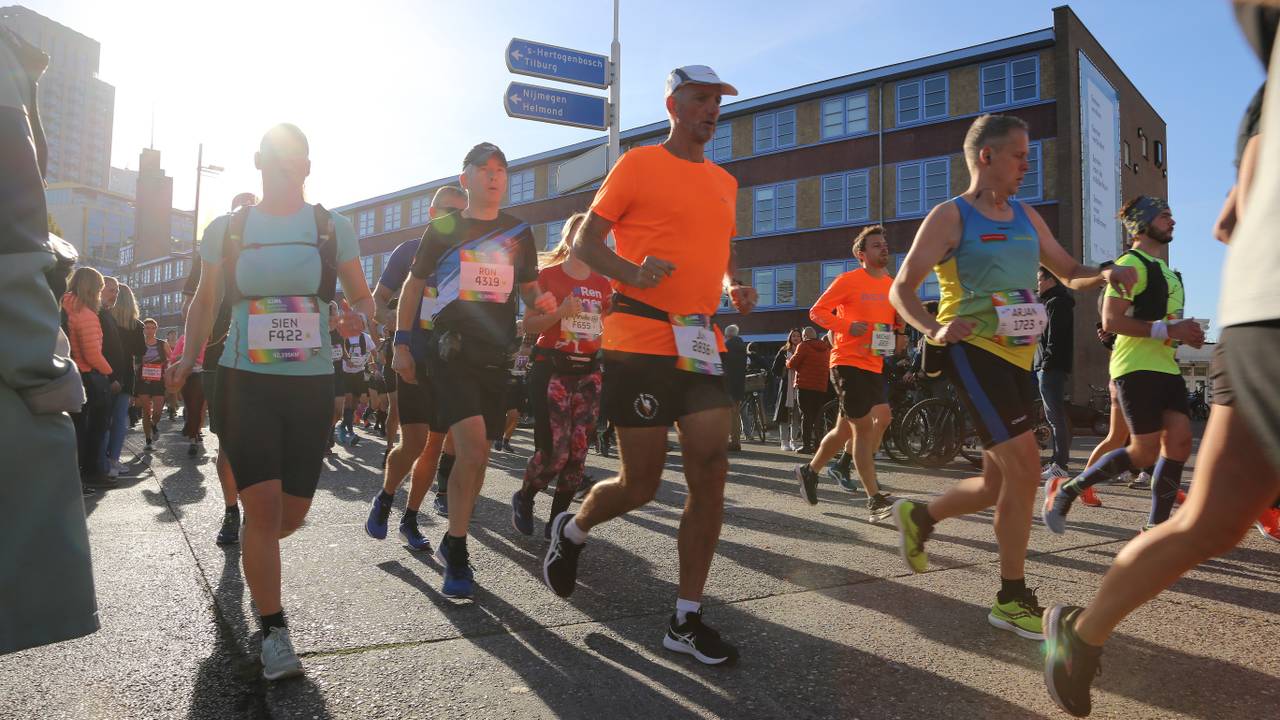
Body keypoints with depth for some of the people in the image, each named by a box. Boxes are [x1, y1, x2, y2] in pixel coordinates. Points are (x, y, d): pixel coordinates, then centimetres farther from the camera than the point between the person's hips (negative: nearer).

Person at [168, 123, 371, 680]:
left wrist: (359, 319, -14)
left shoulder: (333, 228, 3)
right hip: (244, 381, -1)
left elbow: (362, 297, 9)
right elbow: (204, 304, 13)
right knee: (263, 503, -12)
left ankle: (254, 558, 44)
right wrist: (188, 360, -1)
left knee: (292, 513, 7)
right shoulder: (226, 229, 4)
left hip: (311, 383, 1)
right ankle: (274, 631, 3)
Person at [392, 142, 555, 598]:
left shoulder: (519, 232, 14)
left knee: (476, 454, 8)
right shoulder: (443, 229, 5)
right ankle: (457, 556, -5)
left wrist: (542, 300, -3)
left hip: (495, 354, 4)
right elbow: (413, 286, 9)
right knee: (472, 445, -19)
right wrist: (402, 343, 2)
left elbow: (528, 288, 21)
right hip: (452, 350, -4)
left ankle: (451, 543, 26)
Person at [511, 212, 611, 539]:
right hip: (552, 368, -4)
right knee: (554, 450, -10)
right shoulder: (548, 274, 1)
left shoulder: (602, 283, 13)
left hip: (588, 371, 5)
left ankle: (557, 519, 13)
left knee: (578, 452, 0)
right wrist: (560, 312, -18)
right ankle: (523, 498, 19)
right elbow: (528, 324, -3)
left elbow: (608, 328, 20)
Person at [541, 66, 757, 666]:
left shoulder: (725, 182, 18)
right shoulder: (639, 164, -1)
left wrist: (734, 288, 8)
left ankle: (687, 620, 10)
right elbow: (585, 241, 0)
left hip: (701, 343, 6)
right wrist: (633, 272, -19)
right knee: (640, 486, -1)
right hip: (639, 342, -6)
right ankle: (571, 531, 32)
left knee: (711, 476, -2)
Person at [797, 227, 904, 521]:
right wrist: (848, 326, -19)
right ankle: (875, 499, -5)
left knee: (845, 428, 12)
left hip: (874, 365, 7)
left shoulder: (893, 285, 13)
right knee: (864, 427, -9)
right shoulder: (849, 280, -7)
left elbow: (896, 322, 26)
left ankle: (810, 470, 31)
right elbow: (817, 311, -6)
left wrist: (898, 337, 4)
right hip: (848, 363, -7)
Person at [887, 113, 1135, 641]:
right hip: (973, 350, -8)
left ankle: (918, 516, 35)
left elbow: (1069, 273, 22)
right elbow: (901, 289, -7)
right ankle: (1012, 599, -1)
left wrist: (1105, 275, 0)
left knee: (1001, 484, 10)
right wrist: (934, 330, -24)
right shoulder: (951, 215, -3)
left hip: (1017, 356, 8)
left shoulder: (1026, 217, 17)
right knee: (1024, 466, -15)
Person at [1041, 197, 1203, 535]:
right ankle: (1066, 488, 5)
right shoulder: (1132, 264, -9)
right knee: (1145, 451, -9)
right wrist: (1168, 330, -22)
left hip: (1166, 366, 9)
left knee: (1180, 441, -1)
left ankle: (1156, 526, 6)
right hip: (1136, 367, -9)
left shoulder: (1164, 269, 22)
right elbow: (1111, 320, -19)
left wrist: (1186, 333, 15)